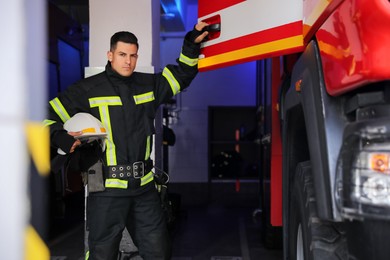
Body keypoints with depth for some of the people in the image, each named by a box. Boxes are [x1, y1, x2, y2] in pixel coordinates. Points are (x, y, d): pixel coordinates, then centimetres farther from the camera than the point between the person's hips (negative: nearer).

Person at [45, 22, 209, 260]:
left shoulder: (149, 85, 10)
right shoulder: (88, 89, -2)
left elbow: (181, 75, 22)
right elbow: (50, 117, 2)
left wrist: (192, 45, 10)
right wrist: (61, 138, -16)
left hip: (145, 187, 4)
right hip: (107, 189, -4)